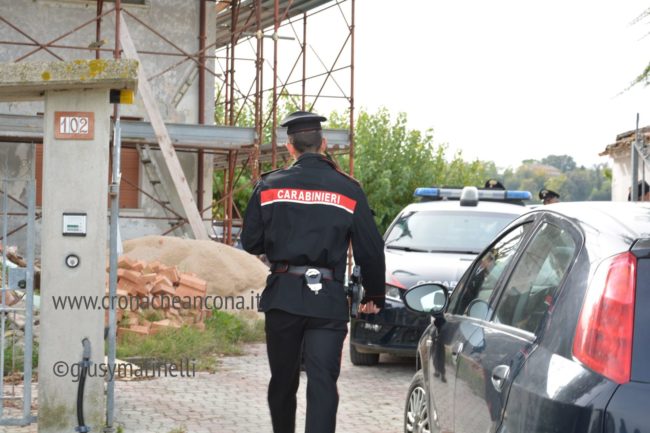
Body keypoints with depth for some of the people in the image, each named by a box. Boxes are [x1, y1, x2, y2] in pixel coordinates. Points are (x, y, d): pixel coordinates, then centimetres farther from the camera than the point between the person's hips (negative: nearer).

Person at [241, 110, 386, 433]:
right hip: (328, 299, -1)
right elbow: (370, 251, 3)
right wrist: (374, 296, 17)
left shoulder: (269, 186, 1)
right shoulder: (348, 190, 0)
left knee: (283, 379, 17)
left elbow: (250, 243, 5)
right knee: (323, 383, -5)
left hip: (282, 297, 2)